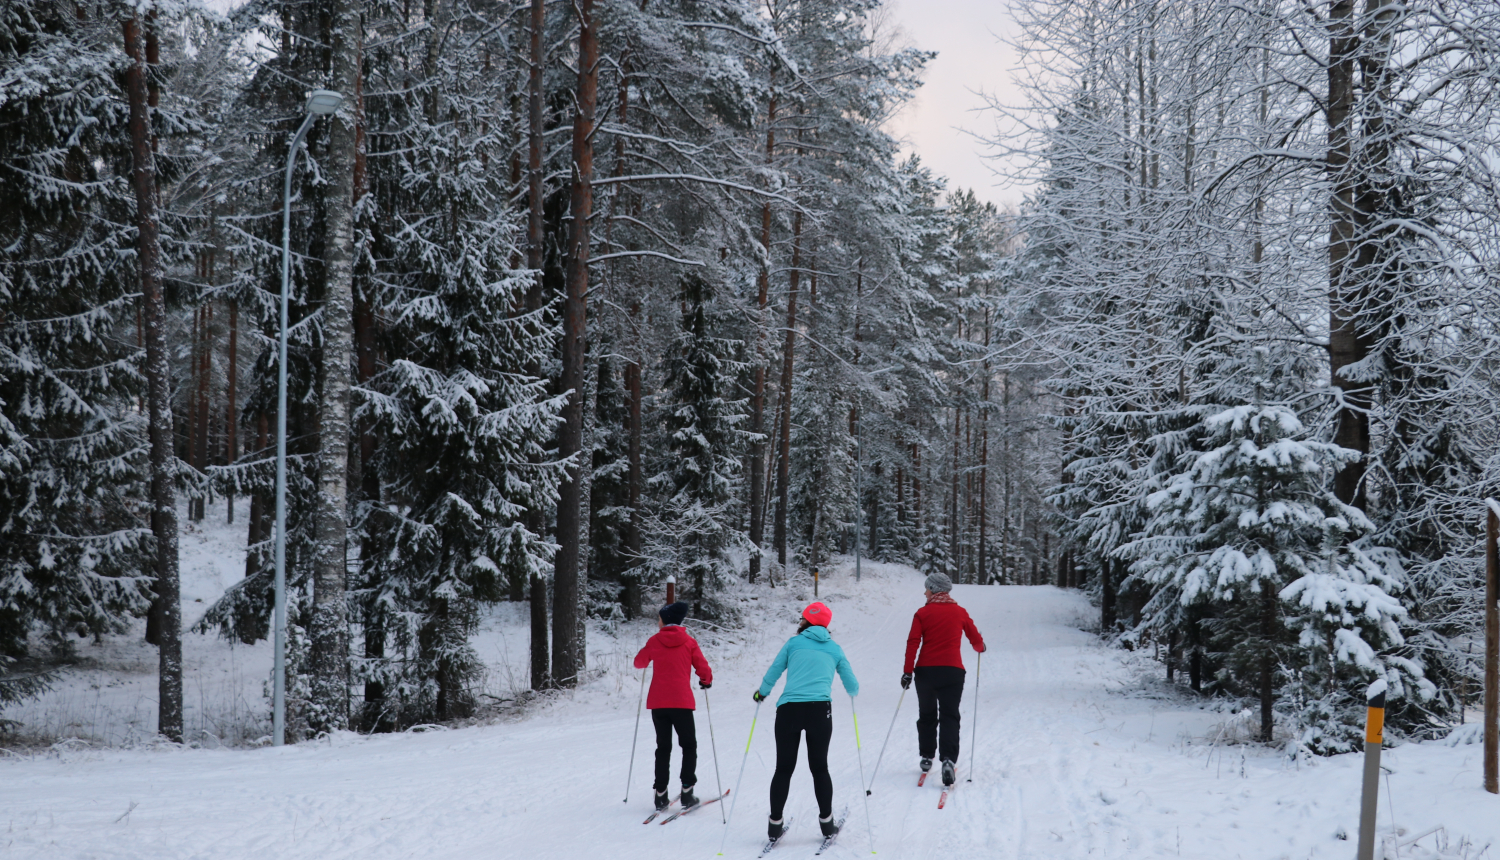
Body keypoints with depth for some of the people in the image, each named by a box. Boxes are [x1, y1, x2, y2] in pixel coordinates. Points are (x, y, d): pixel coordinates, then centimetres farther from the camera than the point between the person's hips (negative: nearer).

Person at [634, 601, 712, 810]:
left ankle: (661, 794, 7)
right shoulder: (689, 642, -2)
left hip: (657, 702, 2)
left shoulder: (654, 641, 1)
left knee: (663, 747, 12)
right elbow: (703, 669, -1)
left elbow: (639, 662, 16)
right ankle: (686, 791, 0)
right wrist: (706, 681, 21)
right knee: (689, 746, 11)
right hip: (681, 702, -2)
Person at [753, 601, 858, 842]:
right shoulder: (834, 649, 14)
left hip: (789, 709, -1)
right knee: (819, 767, 13)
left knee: (784, 768, 6)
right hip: (819, 710, 1)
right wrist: (853, 691, 42)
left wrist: (761, 693, 30)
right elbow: (852, 686, 18)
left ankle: (775, 824, 7)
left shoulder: (794, 643, 10)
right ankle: (826, 822, 12)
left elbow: (773, 672, 11)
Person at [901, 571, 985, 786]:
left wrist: (907, 671, -9)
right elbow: (976, 639, 12)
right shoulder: (959, 612, 4)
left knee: (927, 716, 17)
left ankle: (926, 757, 26)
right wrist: (980, 648, 35)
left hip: (926, 671, 0)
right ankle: (948, 759, -20)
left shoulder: (923, 613, -2)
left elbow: (913, 643, -9)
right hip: (952, 670, 0)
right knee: (949, 716, -1)